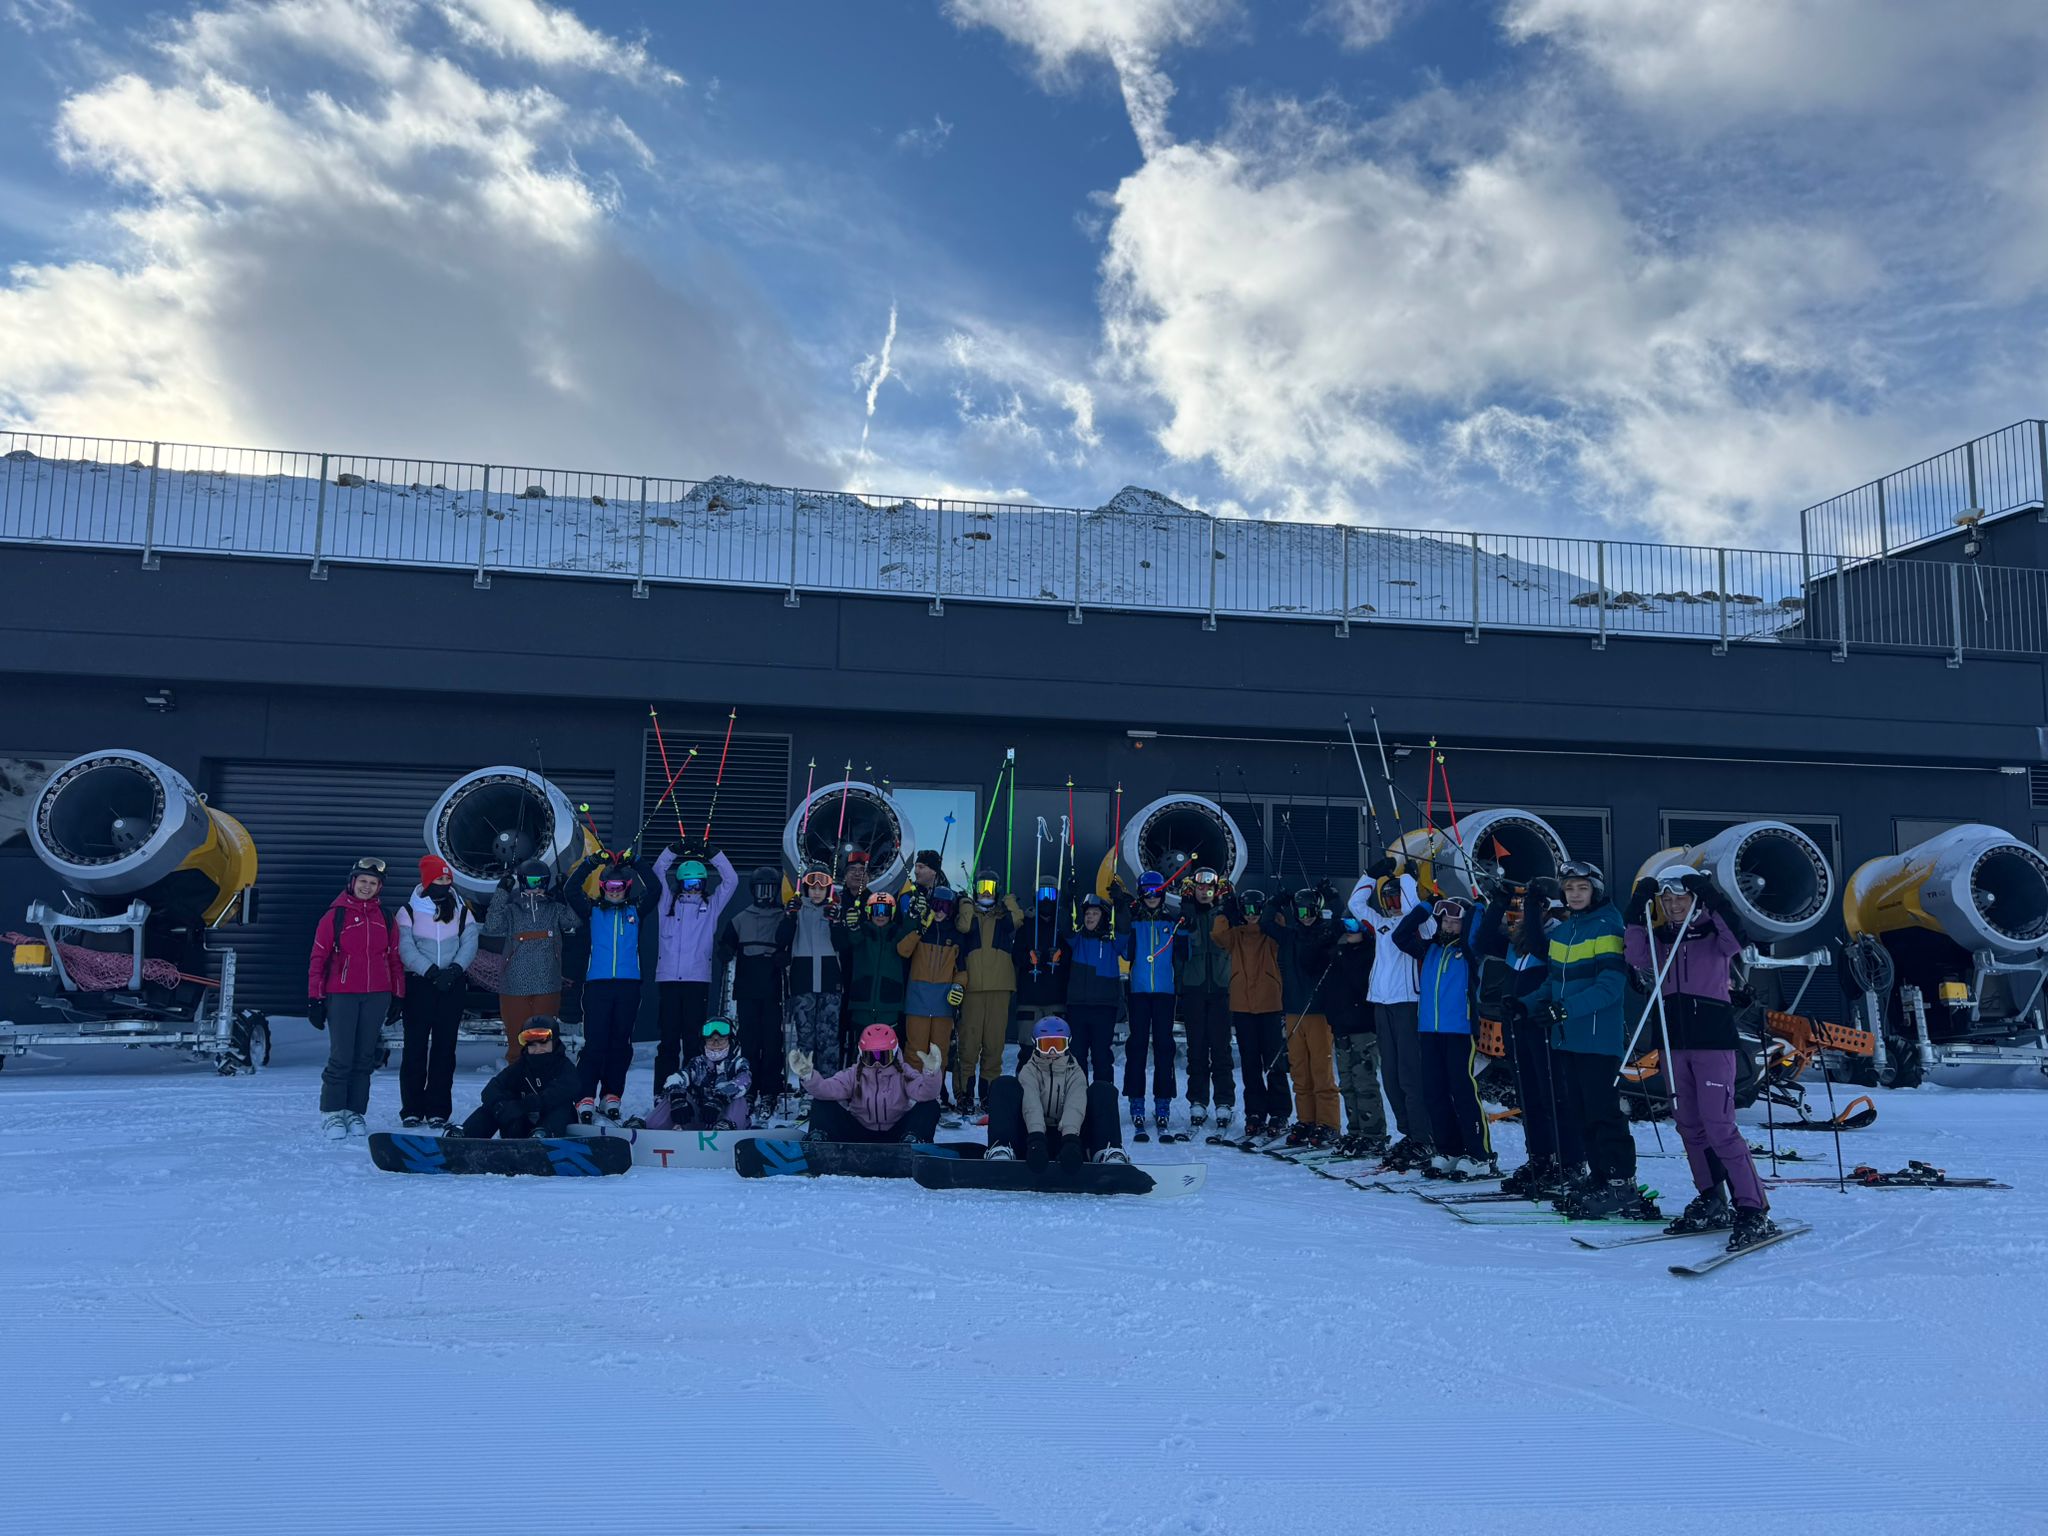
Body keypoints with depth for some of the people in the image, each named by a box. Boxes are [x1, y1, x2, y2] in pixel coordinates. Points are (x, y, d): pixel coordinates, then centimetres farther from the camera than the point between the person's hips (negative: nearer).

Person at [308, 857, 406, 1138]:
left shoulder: (386, 919, 10)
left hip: (377, 997, 4)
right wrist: (315, 998, -4)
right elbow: (318, 958, -1)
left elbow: (395, 959, 14)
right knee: (342, 1056, -6)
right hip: (341, 995, -3)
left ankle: (354, 1112, 15)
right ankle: (331, 1112, 6)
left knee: (365, 1057, 7)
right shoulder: (335, 915, -1)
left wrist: (397, 996, 10)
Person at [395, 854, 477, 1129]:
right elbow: (406, 949, -6)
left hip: (453, 984, 2)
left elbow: (470, 942, 1)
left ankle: (438, 1109, 5)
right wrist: (431, 972, -17)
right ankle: (411, 1108, 3)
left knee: (445, 1046, 2)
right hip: (419, 983, -2)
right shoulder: (410, 911, 3)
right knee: (415, 1045, -2)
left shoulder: (461, 910, 10)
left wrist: (455, 969, -15)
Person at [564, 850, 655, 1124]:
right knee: (595, 1042, -7)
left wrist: (635, 866, -3)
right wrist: (591, 863, -6)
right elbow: (572, 890, 1)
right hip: (597, 984, -2)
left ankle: (612, 1096, 10)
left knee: (621, 1042, 4)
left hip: (629, 985, 2)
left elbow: (654, 891, 3)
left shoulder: (636, 911, 13)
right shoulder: (592, 911, 11)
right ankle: (585, 1098, -7)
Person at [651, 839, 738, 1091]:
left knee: (695, 1038, -1)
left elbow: (731, 880, 9)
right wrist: (674, 850, 1)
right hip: (668, 978, 0)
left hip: (698, 978, 0)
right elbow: (658, 872, 11)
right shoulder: (669, 903, 14)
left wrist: (712, 853, 3)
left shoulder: (711, 906, 13)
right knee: (668, 1038, 1)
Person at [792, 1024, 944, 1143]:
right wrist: (807, 1076, -37)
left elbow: (925, 1093, -23)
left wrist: (931, 1073, -45)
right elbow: (827, 1088, -17)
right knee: (821, 1103, -13)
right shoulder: (854, 1075, 0)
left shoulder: (903, 1074, -4)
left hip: (894, 1136, -1)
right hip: (860, 1135, 1)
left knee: (930, 1106, -24)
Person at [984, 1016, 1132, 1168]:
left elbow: (1075, 1106, -14)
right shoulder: (1029, 1072, 6)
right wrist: (1036, 1137, -41)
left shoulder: (1075, 1074, 9)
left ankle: (1108, 1152, -38)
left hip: (1067, 1134, 1)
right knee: (1004, 1086, -18)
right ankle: (1001, 1149, -41)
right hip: (1034, 1133, -1)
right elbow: (1031, 1104, -18)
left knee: (1104, 1090, -14)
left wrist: (1070, 1137, -38)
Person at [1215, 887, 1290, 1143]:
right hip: (1242, 1007, 2)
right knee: (1250, 1065, 7)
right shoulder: (1235, 935, 10)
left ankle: (1279, 1114, 5)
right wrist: (1227, 910, -10)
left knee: (1274, 1063, -1)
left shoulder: (1270, 935, 5)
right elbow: (1218, 932, -6)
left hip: (1270, 1006, -2)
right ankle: (1254, 1114, 13)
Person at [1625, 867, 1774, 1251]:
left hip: (1713, 1039, -6)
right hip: (1675, 1041, 6)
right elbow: (1636, 956, -4)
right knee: (1690, 1126, 10)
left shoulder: (1713, 934, -1)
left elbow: (1736, 940, -22)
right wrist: (1638, 911, -9)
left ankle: (1754, 1212, -11)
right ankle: (1711, 1205, 20)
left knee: (1719, 1126, -14)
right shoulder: (1663, 940, 12)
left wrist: (1711, 896, -24)